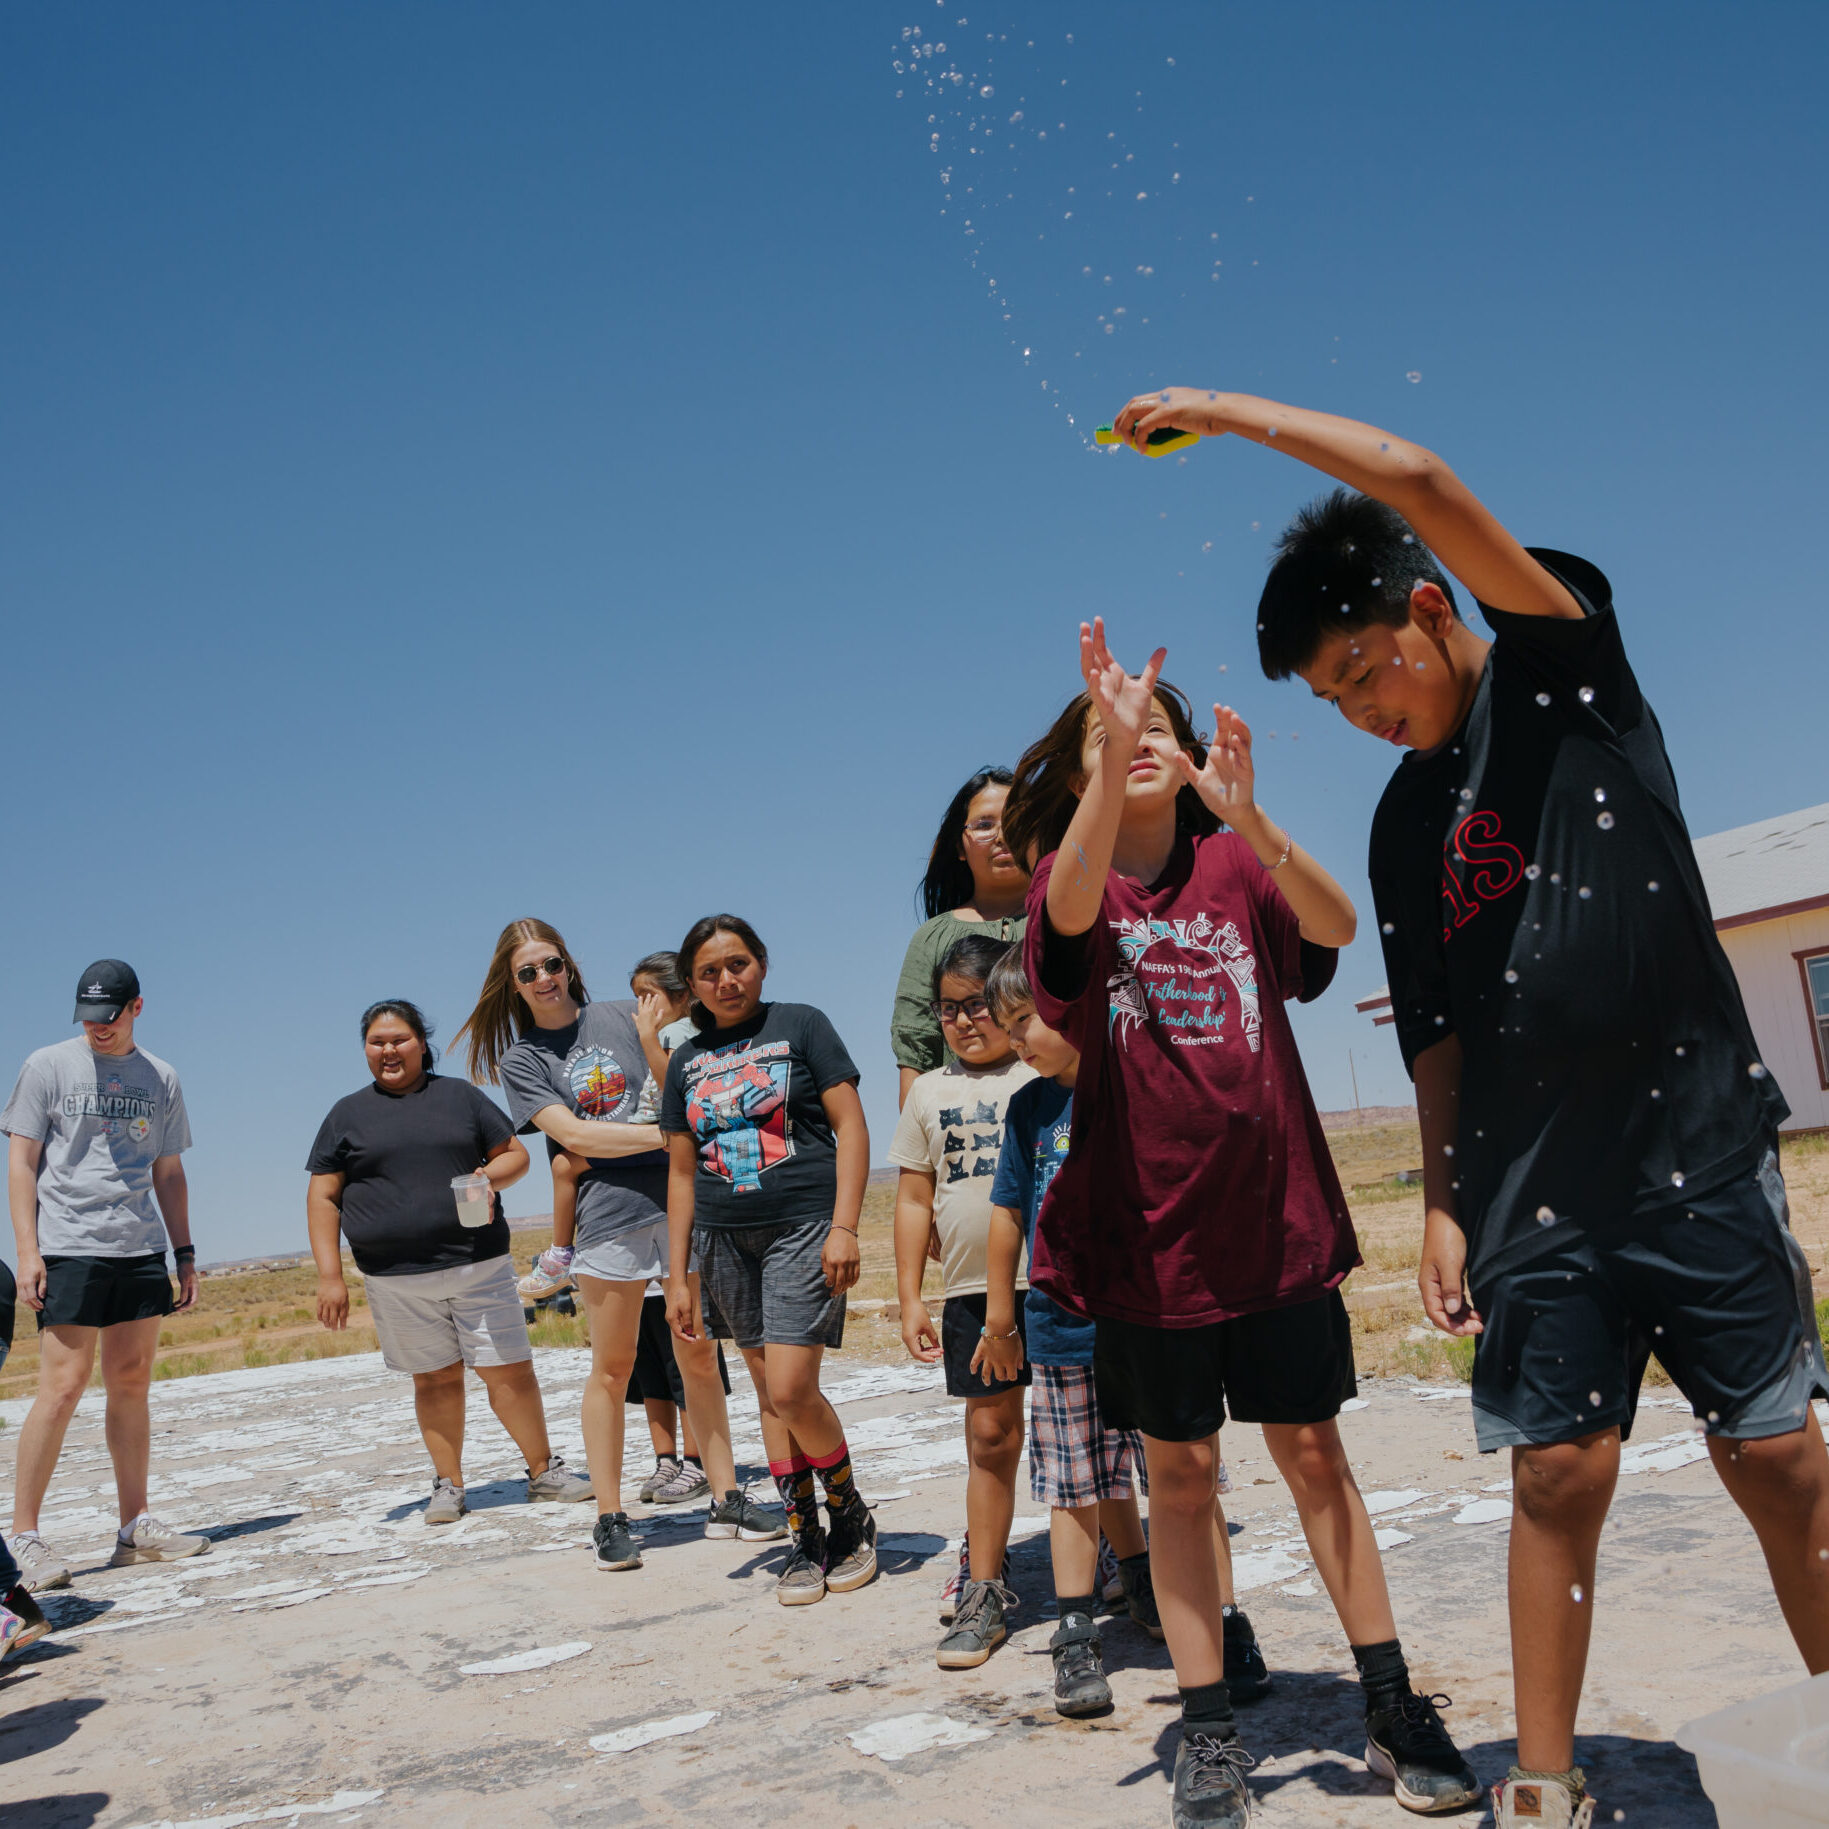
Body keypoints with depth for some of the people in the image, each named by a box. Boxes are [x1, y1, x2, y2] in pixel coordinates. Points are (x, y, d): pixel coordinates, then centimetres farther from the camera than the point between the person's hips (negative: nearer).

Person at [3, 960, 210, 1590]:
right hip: (68, 1248, -4)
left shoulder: (160, 1079, 12)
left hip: (141, 1248, 4)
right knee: (63, 1385, -9)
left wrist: (184, 1254, 12)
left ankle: (135, 1527, 12)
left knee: (132, 1382, 6)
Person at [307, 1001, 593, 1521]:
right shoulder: (347, 1115, 9)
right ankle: (448, 1485, 18)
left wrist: (491, 1175, -10)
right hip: (396, 1279, 0)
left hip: (478, 1264, 0)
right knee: (434, 1379, 6)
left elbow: (516, 1153, 13)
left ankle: (544, 1472, 12)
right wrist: (330, 1276, -1)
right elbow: (322, 1198, 7)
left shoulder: (461, 1096, 10)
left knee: (510, 1370, 0)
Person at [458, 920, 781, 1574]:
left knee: (699, 1359, 8)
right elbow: (573, 1135, -7)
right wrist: (665, 1135, -13)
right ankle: (609, 1519, 15)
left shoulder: (621, 1017, 11)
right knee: (612, 1367, 3)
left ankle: (727, 1500, 17)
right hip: (608, 1214, -2)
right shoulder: (519, 1060, 4)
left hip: (678, 1199, 2)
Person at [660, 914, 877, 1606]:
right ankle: (805, 1536, 20)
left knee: (791, 1389, -12)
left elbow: (850, 1125, -4)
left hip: (804, 1228, -4)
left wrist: (844, 1227, -12)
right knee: (768, 1391, 8)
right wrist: (678, 1275, 11)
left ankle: (851, 1513, 13)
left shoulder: (800, 1025, 0)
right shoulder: (686, 1061, 12)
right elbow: (682, 1172, 14)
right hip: (725, 1238, 5)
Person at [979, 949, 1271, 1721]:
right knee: (1078, 1486, 11)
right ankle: (1077, 1633, 25)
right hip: (1063, 1329, 4)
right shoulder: (1029, 1108, 6)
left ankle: (1223, 1626, 14)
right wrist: (999, 1312, 18)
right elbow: (1009, 1213, 14)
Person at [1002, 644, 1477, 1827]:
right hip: (1150, 1224, -1)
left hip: (1273, 1210, 1)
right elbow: (1075, 901, -27)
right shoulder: (1070, 880, -2)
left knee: (1311, 1451, 10)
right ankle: (1210, 1730, 22)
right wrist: (1111, 744, -43)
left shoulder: (1235, 865, 3)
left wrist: (1248, 814, -34)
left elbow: (1337, 927, -17)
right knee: (1180, 1470, 8)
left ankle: (1393, 1706, 24)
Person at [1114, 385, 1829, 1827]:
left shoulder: (1565, 664, -2)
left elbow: (1421, 485, -16)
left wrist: (1230, 412, -8)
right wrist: (1444, 1201, 5)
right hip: (1533, 1190, 4)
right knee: (1560, 1472, 3)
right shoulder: (1405, 825, 11)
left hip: (1697, 1148, -3)